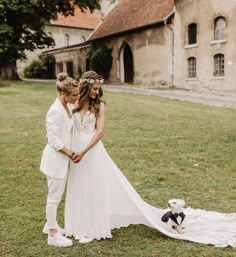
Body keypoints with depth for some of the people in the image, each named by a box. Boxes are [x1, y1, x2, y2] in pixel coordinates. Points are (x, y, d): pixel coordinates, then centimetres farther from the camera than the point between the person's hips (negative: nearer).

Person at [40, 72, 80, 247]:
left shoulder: (66, 107, 5)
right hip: (55, 159, -9)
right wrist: (71, 153, -16)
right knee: (54, 197, 3)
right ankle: (53, 235, 17)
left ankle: (50, 225, 38)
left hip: (62, 158, 9)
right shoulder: (56, 111, -23)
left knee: (56, 195, 21)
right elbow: (53, 140, -24)